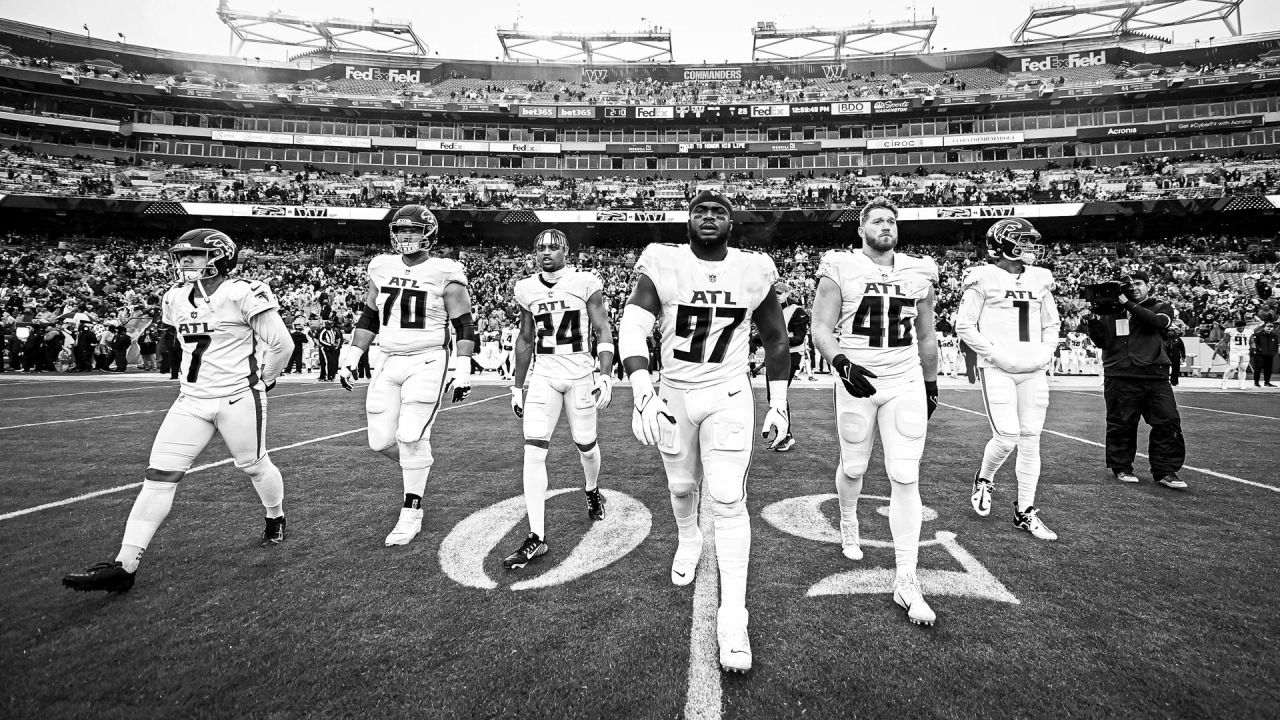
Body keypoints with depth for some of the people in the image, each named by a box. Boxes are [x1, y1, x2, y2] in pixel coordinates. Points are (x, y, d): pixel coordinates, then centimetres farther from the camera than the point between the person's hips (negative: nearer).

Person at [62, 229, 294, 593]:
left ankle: (276, 519, 39)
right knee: (159, 475, -1)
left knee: (255, 466, 10)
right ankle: (125, 566, 1)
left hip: (239, 398, -6)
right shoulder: (177, 298, 7)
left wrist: (264, 380, 1)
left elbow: (283, 344, -11)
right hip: (192, 401, 6)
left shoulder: (242, 295, -15)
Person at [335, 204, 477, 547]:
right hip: (389, 364, 6)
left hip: (427, 364, -5)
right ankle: (417, 468, 36)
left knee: (411, 436, -9)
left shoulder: (445, 275, -7)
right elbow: (368, 319, 16)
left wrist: (462, 370, -11)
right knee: (381, 440, 4)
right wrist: (351, 357, 11)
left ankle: (411, 514, 6)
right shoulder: (382, 269, 9)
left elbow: (464, 326, -6)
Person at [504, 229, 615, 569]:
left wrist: (605, 376, -12)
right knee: (533, 452, -8)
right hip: (543, 375, 3)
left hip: (581, 373, -2)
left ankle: (592, 491, 45)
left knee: (586, 444, 11)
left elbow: (603, 332, -2)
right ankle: (536, 537, -3)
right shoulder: (527, 289, 6)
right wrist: (517, 387, 14)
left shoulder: (585, 283, -5)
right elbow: (525, 340, 14)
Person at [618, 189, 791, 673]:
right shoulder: (662, 266, -11)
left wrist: (778, 406, 4)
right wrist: (642, 391, -39)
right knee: (681, 485, 17)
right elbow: (632, 329, -23)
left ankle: (732, 617, 3)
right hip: (674, 394, 1)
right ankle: (688, 540, 51)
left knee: (729, 500, -6)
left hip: (729, 397, 0)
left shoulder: (754, 271, -4)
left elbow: (775, 341, 6)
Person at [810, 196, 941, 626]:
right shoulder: (840, 269, -3)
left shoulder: (919, 272, 8)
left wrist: (931, 384, 19)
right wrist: (842, 364, -25)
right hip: (858, 381, -2)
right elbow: (821, 329, -8)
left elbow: (926, 336, 17)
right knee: (853, 467, 12)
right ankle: (848, 525, 45)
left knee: (905, 478, -4)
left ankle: (906, 582, 1)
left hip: (907, 384, 2)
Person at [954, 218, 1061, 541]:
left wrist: (1045, 352, 4)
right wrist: (996, 354, -13)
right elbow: (964, 325, -7)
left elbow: (1052, 324, 21)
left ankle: (1025, 512, 16)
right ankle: (983, 481, 20)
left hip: (1034, 371, 6)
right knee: (1007, 438, -11)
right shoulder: (983, 278, -5)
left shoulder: (1039, 279, 12)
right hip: (997, 370, -6)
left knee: (1030, 441, 6)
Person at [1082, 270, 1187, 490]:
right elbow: (1101, 342, 7)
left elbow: (1157, 322, -12)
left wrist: (1128, 304, -13)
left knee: (1168, 422, -4)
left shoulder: (1161, 307, 12)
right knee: (1121, 425, 3)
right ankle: (1121, 468, 17)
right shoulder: (1112, 311, 11)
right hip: (1120, 377, 0)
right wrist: (1092, 322, -9)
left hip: (1155, 375, 1)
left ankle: (1165, 471, 6)